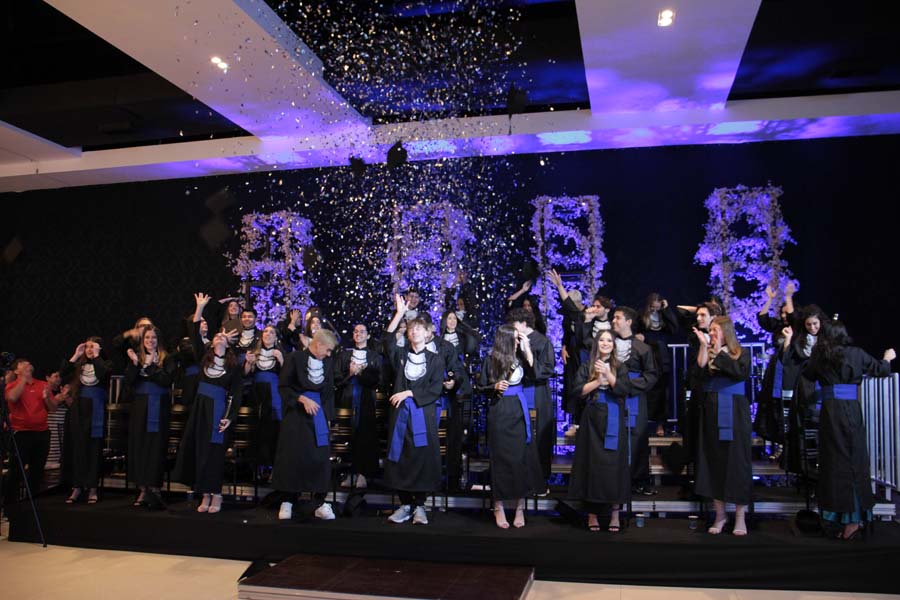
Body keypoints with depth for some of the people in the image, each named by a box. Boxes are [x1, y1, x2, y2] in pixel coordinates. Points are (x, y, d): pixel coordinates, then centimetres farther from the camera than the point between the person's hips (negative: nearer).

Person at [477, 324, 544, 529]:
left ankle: (520, 508, 14)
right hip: (500, 413, -3)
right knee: (501, 458, 2)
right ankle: (499, 508, 14)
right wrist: (495, 387, -17)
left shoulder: (519, 357, 6)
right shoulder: (491, 359, -3)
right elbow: (481, 387, 3)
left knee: (521, 458, 4)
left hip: (519, 412, 3)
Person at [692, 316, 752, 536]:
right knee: (713, 461, 5)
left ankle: (740, 516, 8)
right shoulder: (706, 353, 9)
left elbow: (742, 372, -17)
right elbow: (700, 373, -7)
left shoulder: (741, 353, 2)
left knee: (736, 461, -1)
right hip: (710, 412, 3)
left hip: (734, 414, -3)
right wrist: (703, 347, -10)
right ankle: (720, 513, 15)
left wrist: (719, 354, -11)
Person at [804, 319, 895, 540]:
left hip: (830, 411, 0)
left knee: (834, 461, 4)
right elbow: (881, 370, 16)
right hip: (852, 410, 1)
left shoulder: (819, 356, 4)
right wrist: (888, 358, 37)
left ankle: (842, 515, 5)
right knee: (854, 460, 5)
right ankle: (855, 518, 5)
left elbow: (807, 374, 21)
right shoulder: (856, 353, 4)